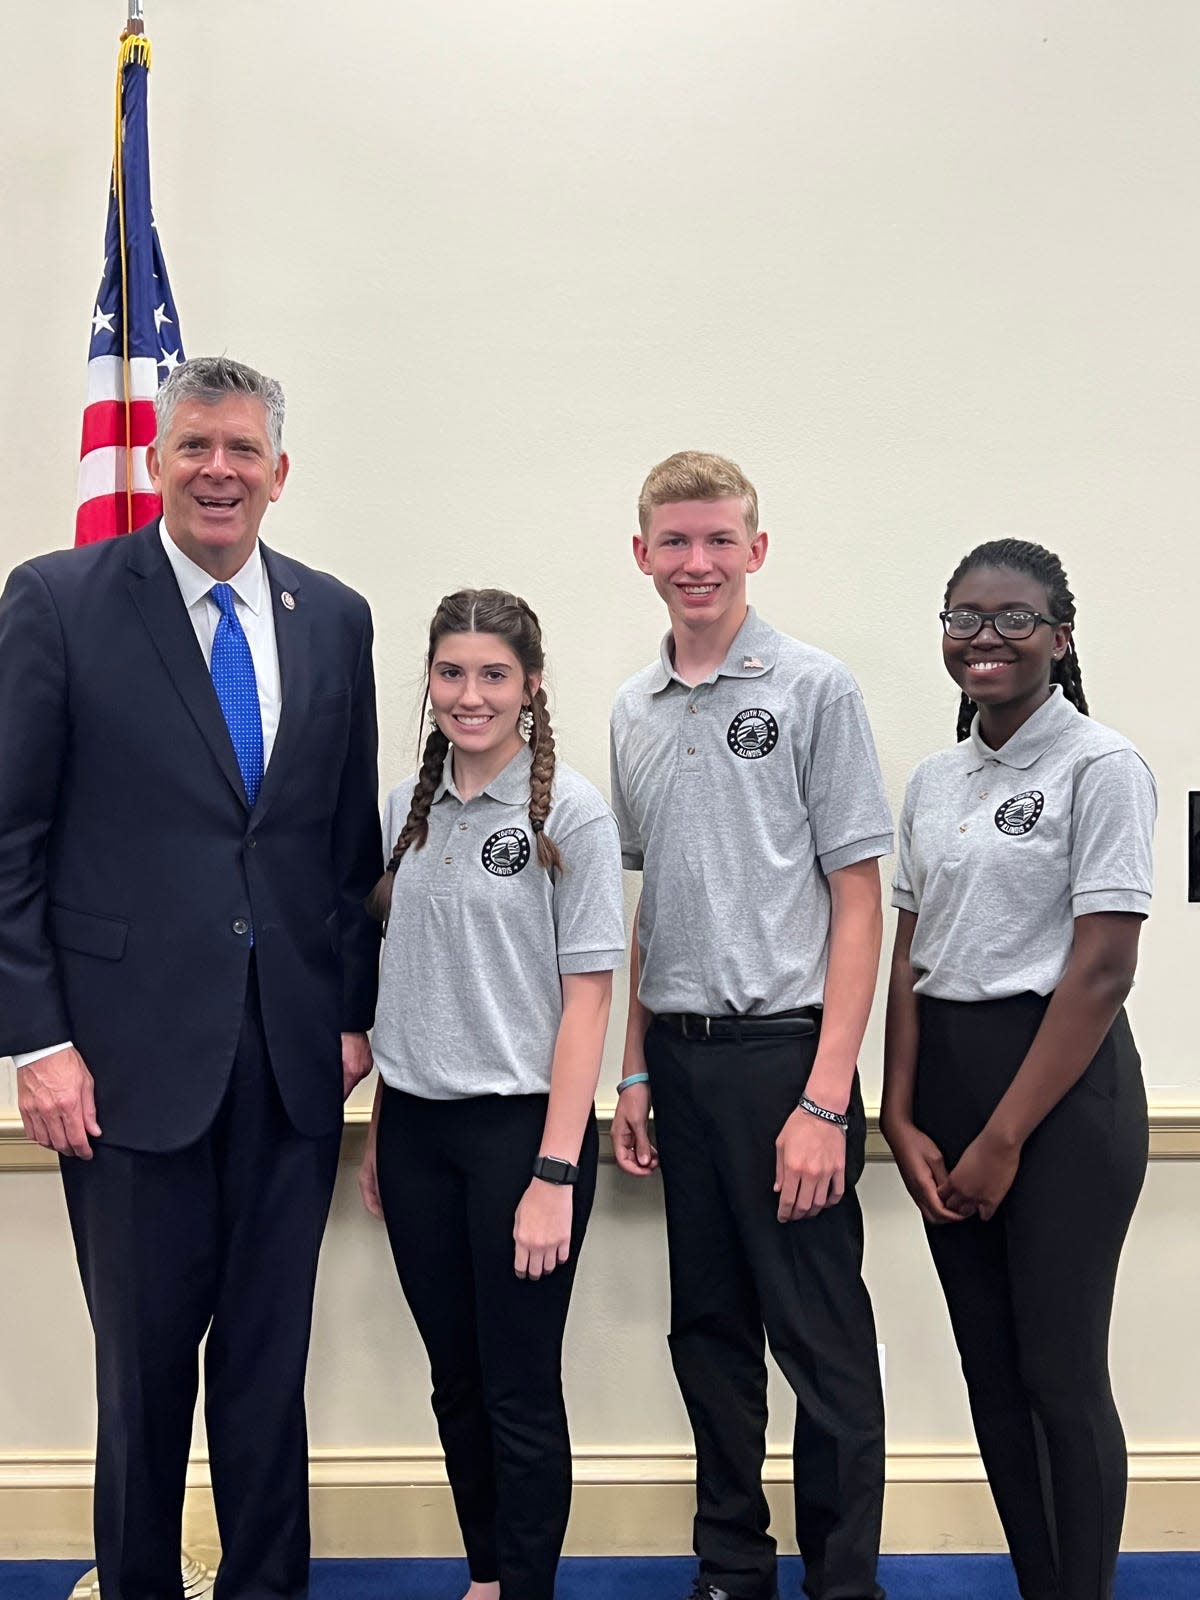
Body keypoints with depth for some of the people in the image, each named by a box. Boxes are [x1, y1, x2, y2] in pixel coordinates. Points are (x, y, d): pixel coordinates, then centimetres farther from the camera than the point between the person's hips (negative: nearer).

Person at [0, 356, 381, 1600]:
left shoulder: (334, 619, 8)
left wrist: (357, 1010, 7)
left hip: (294, 1057, 3)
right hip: (132, 1052, -3)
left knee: (270, 1355, 14)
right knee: (144, 1357, 10)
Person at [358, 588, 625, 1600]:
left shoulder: (571, 815, -9)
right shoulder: (410, 807, 7)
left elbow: (586, 997, -11)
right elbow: (399, 983, 12)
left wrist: (555, 1173, -15)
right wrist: (379, 1135, 11)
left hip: (520, 1124, -5)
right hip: (417, 1126, 5)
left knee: (521, 1391, 5)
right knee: (455, 1381, 16)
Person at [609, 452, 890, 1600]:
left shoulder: (813, 689, -5)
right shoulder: (634, 713, 11)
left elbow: (857, 901, -9)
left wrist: (825, 1099, -15)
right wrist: (634, 1073, 12)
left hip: (784, 1048, -5)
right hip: (678, 1055, 6)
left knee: (822, 1342, 2)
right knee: (708, 1332, 15)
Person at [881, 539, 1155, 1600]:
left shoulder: (1101, 768, -9)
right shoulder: (935, 782, 10)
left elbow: (1103, 969, -14)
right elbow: (909, 958, 10)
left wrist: (1004, 1137, -14)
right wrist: (902, 1120, 0)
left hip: (1061, 1086, -6)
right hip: (944, 1076, 6)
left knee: (1060, 1373, 1)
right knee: (989, 1365, 13)